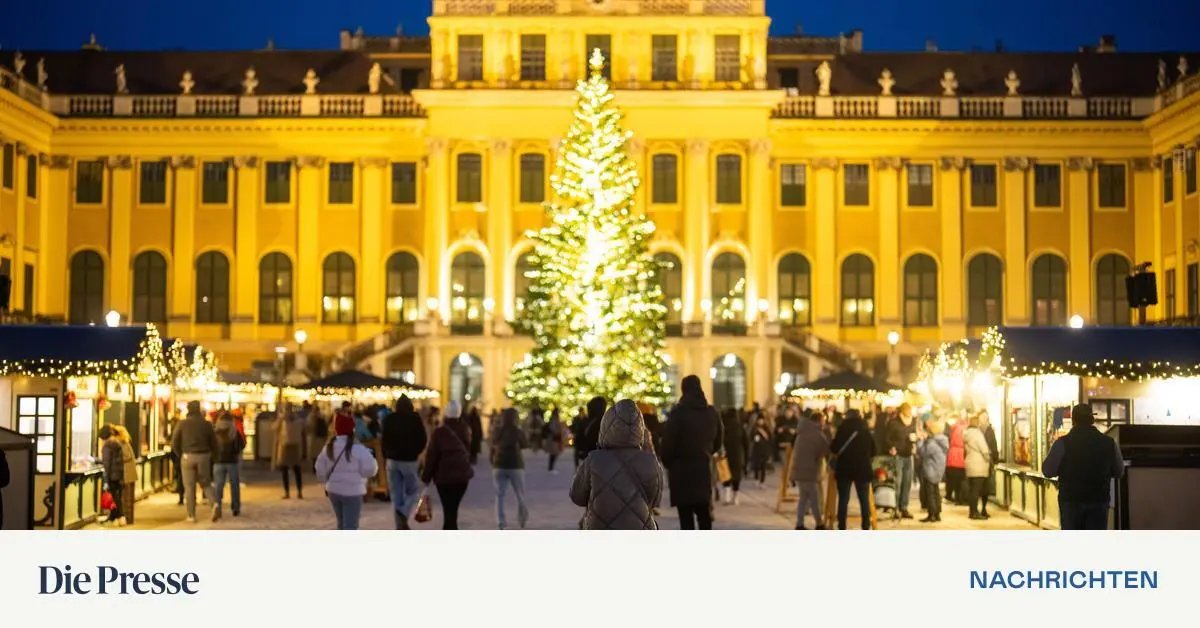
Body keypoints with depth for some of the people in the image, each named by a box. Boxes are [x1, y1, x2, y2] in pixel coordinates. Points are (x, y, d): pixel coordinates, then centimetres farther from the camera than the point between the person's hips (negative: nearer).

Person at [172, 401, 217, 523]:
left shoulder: (182, 424, -2)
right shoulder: (206, 424, 2)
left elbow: (174, 443, -2)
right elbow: (214, 443, 4)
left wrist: (180, 454, 13)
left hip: (188, 457, -2)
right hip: (204, 457, 2)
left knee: (189, 487, 5)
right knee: (206, 483, 14)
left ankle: (191, 515, 6)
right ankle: (214, 503, -10)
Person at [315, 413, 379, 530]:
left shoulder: (328, 447, 4)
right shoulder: (358, 449, -15)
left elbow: (321, 471, 11)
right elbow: (369, 470, -15)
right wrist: (371, 457, 3)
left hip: (334, 490, 6)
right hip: (352, 491, -6)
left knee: (342, 523, 21)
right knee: (350, 525, -4)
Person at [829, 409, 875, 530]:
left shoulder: (842, 429, -2)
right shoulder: (865, 430, 6)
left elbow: (834, 449, -3)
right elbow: (873, 451, 11)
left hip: (844, 468, -1)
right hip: (862, 468, 1)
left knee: (843, 499, 3)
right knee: (864, 499, 7)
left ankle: (842, 528, -1)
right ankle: (866, 527, 2)